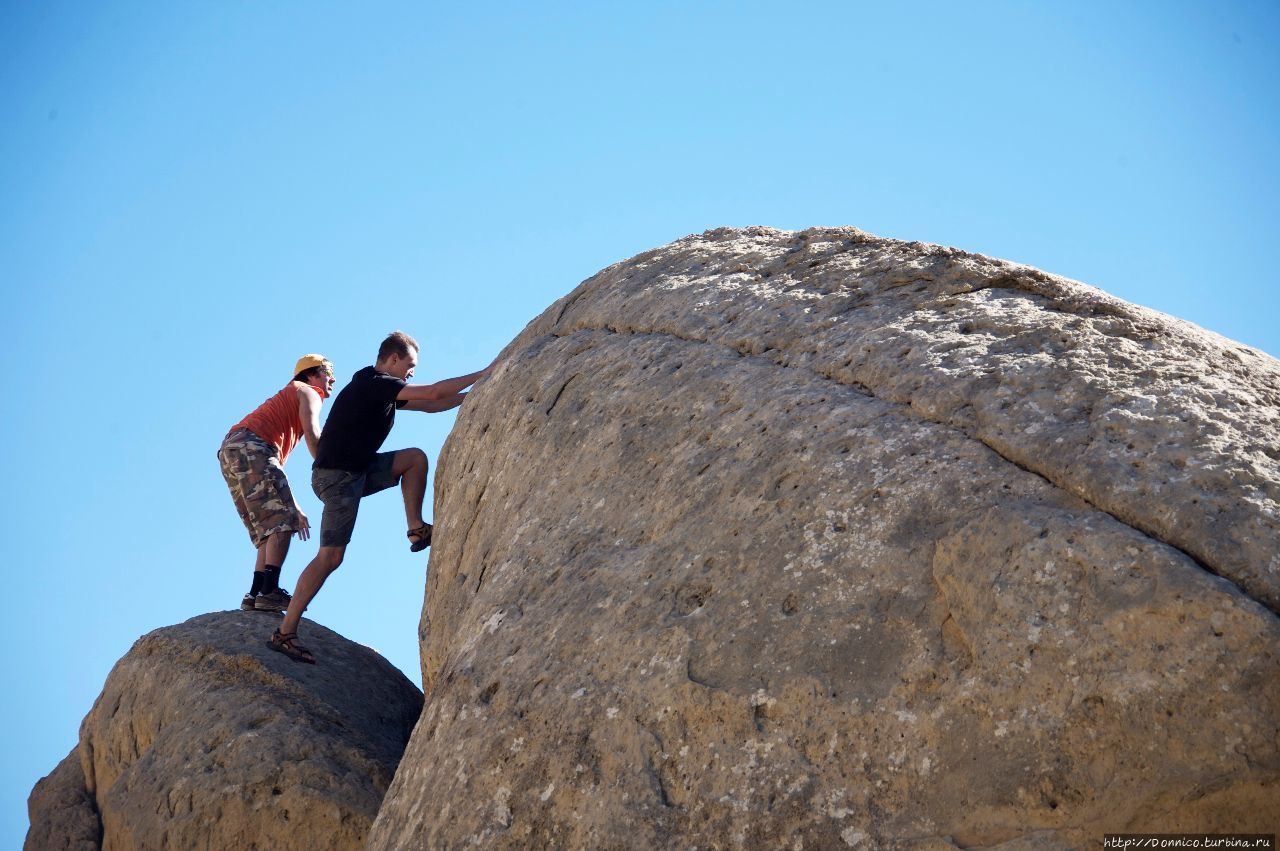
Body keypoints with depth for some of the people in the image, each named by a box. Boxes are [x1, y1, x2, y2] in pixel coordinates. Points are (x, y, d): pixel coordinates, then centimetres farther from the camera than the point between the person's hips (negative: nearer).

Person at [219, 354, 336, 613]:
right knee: (281, 521, -13)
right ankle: (269, 591, -24)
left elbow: (276, 465, 33)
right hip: (251, 447, -9)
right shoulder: (308, 392, 13)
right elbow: (312, 434, -8)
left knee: (270, 529, 8)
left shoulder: (287, 398, 38)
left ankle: (255, 595, -3)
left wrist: (295, 508, 28)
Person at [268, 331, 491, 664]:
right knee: (330, 556, -13)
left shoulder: (382, 389, 15)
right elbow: (434, 393, -19)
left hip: (357, 472, 10)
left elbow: (431, 406, 20)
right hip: (337, 476, -10)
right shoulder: (374, 384, -14)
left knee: (415, 457, 6)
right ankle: (284, 633, -11)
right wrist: (480, 376, -13)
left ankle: (416, 531, 5)